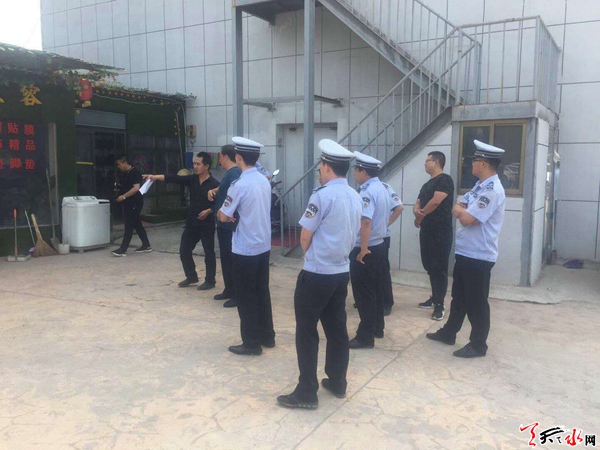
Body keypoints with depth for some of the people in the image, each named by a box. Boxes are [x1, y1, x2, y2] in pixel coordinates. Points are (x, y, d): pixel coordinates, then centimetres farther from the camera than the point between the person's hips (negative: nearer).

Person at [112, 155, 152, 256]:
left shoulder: (135, 173, -14)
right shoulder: (124, 174, 13)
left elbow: (136, 188, -24)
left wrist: (123, 196, -23)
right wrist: (118, 188, 8)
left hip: (135, 203, -9)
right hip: (128, 203, 9)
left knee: (129, 226, -8)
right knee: (137, 224, 13)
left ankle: (123, 249, -7)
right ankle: (146, 246, 21)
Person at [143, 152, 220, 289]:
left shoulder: (214, 184, -11)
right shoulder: (192, 179, 5)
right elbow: (174, 178, -6)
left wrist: (208, 211, -24)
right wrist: (156, 177, -17)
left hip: (207, 224, -6)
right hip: (191, 222, 6)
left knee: (209, 253, 3)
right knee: (184, 250, 10)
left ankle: (210, 280, 17)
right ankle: (191, 277, 27)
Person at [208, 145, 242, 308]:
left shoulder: (235, 173, -18)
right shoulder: (229, 173, 14)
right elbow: (222, 189, 26)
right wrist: (213, 191, 6)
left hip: (230, 224, -10)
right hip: (223, 223, 10)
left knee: (232, 258, -3)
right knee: (225, 257, 16)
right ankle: (229, 290, 27)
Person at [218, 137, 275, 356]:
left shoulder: (239, 184, -18)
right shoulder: (265, 181, 4)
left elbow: (223, 217, -9)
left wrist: (225, 215, 12)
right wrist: (236, 215, 5)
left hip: (245, 250, -7)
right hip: (264, 246, 7)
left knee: (246, 297, 4)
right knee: (262, 292, 17)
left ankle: (252, 343, 13)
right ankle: (267, 337, 27)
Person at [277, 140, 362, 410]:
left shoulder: (323, 195, -16)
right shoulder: (356, 198, 8)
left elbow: (305, 237, -10)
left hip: (316, 274, -8)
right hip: (342, 272, 8)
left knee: (307, 331, 1)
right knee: (336, 328, 16)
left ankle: (307, 393, 6)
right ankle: (337, 383, 26)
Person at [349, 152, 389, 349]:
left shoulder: (367, 192, -20)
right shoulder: (381, 188, 11)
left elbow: (366, 222, -31)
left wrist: (363, 249, -27)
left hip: (365, 249, -10)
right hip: (379, 245, 10)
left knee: (364, 294, -2)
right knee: (375, 289, 18)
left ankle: (366, 337, 6)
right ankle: (377, 328, 30)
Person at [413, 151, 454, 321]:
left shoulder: (445, 180, -8)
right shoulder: (427, 185, 19)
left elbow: (436, 201, -20)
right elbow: (418, 203, 16)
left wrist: (421, 215, -5)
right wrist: (416, 210, -9)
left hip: (441, 231, -9)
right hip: (426, 230, 9)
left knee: (439, 268, -5)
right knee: (429, 266, 13)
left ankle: (439, 305, 0)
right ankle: (434, 298, 25)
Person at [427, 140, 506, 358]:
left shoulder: (492, 190, -21)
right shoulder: (479, 185, 11)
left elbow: (467, 219, -25)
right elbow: (456, 210, 11)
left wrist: (461, 210, -5)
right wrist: (462, 210, -11)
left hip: (479, 256, -10)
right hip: (464, 252, 10)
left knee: (477, 302, 3)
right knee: (458, 296, 21)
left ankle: (478, 345, 17)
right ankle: (448, 332, 35)